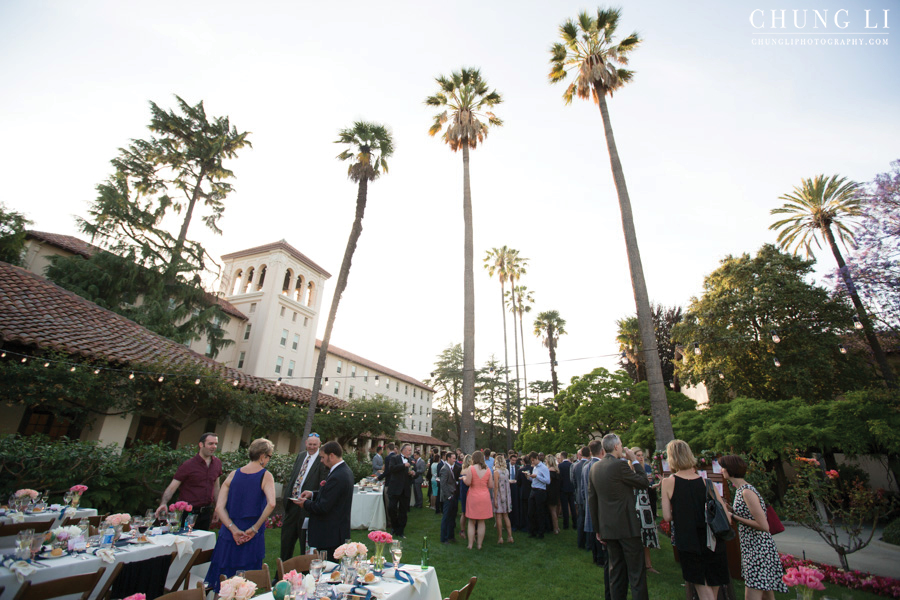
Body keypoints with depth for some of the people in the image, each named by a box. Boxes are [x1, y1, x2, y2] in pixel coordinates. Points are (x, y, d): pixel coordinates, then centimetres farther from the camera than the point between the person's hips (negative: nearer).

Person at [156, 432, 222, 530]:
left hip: (206, 512, 5)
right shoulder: (188, 465, -11)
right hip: (189, 512, -4)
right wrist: (163, 503, -30)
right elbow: (172, 487, -13)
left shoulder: (217, 463, 4)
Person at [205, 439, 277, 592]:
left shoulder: (233, 475, 1)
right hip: (252, 539, -3)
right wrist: (255, 528, -11)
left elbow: (219, 507, -5)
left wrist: (234, 529, -7)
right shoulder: (265, 476, -10)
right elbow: (271, 504, -24)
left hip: (229, 535, 4)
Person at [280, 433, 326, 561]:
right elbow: (292, 477, 14)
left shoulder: (322, 460, -14)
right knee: (286, 537, 20)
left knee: (305, 541, 10)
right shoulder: (300, 456, 8)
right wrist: (286, 495, 6)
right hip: (292, 503, 7)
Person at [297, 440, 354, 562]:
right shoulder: (345, 470, 6)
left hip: (330, 534, -10)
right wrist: (313, 494, 8)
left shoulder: (336, 477, -26)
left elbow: (322, 507, -23)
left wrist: (305, 503, -6)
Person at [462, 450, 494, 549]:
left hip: (473, 497, -2)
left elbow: (468, 482, -17)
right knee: (481, 522, 12)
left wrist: (464, 477, 2)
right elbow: (491, 486, 1)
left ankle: (470, 545, 13)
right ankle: (479, 544, 18)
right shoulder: (487, 470, 0)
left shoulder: (471, 468, -10)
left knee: (471, 522, 10)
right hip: (484, 497, 2)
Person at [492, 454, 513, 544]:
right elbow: (507, 484, 8)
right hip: (506, 496, 6)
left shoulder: (496, 472, -13)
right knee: (506, 516, 14)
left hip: (499, 495, -6)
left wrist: (495, 499, -13)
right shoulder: (507, 471, 4)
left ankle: (500, 537, 6)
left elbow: (496, 486, -15)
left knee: (498, 516, 3)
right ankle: (510, 536, 13)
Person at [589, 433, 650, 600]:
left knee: (616, 569, 17)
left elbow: (591, 500, 8)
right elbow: (644, 483, -7)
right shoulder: (620, 465, -18)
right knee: (636, 572, 5)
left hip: (607, 527, 7)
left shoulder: (594, 468, 5)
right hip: (627, 525, -7)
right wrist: (634, 461, 2)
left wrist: (598, 528, 15)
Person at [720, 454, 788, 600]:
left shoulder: (747, 492, -21)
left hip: (758, 549, -10)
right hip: (751, 549, 10)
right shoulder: (740, 490, 8)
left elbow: (764, 526, -22)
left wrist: (735, 517, -17)